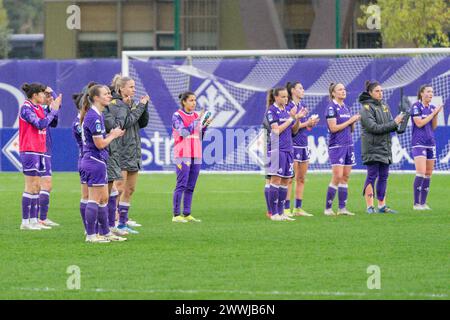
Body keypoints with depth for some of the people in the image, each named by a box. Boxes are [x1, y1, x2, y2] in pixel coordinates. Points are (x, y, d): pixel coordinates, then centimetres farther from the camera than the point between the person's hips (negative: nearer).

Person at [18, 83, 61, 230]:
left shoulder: (39, 108, 13)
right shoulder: (26, 108, -12)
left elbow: (51, 123, 16)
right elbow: (41, 124, -21)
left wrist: (54, 107, 7)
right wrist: (53, 110, -13)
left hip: (39, 151, 9)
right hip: (29, 151, -9)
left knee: (37, 187, 10)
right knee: (31, 187, -8)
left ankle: (33, 220, 13)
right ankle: (25, 222, -5)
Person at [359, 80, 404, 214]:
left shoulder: (385, 107, 15)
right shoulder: (366, 108, -9)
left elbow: (391, 126, 13)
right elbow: (374, 127, -18)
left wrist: (398, 123, -10)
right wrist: (394, 123, -17)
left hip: (385, 147, 7)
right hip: (372, 148, -7)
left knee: (383, 176, 8)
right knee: (372, 176, -7)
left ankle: (382, 205, 13)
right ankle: (370, 206, -5)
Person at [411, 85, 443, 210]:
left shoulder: (432, 107, 13)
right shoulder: (416, 107, -5)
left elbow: (434, 127, 13)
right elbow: (419, 123, -14)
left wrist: (436, 114, -2)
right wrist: (432, 113, -11)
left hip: (431, 143, 7)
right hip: (419, 143, -7)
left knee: (428, 174, 4)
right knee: (421, 173, -16)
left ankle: (423, 203, 9)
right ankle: (416, 203, -13)